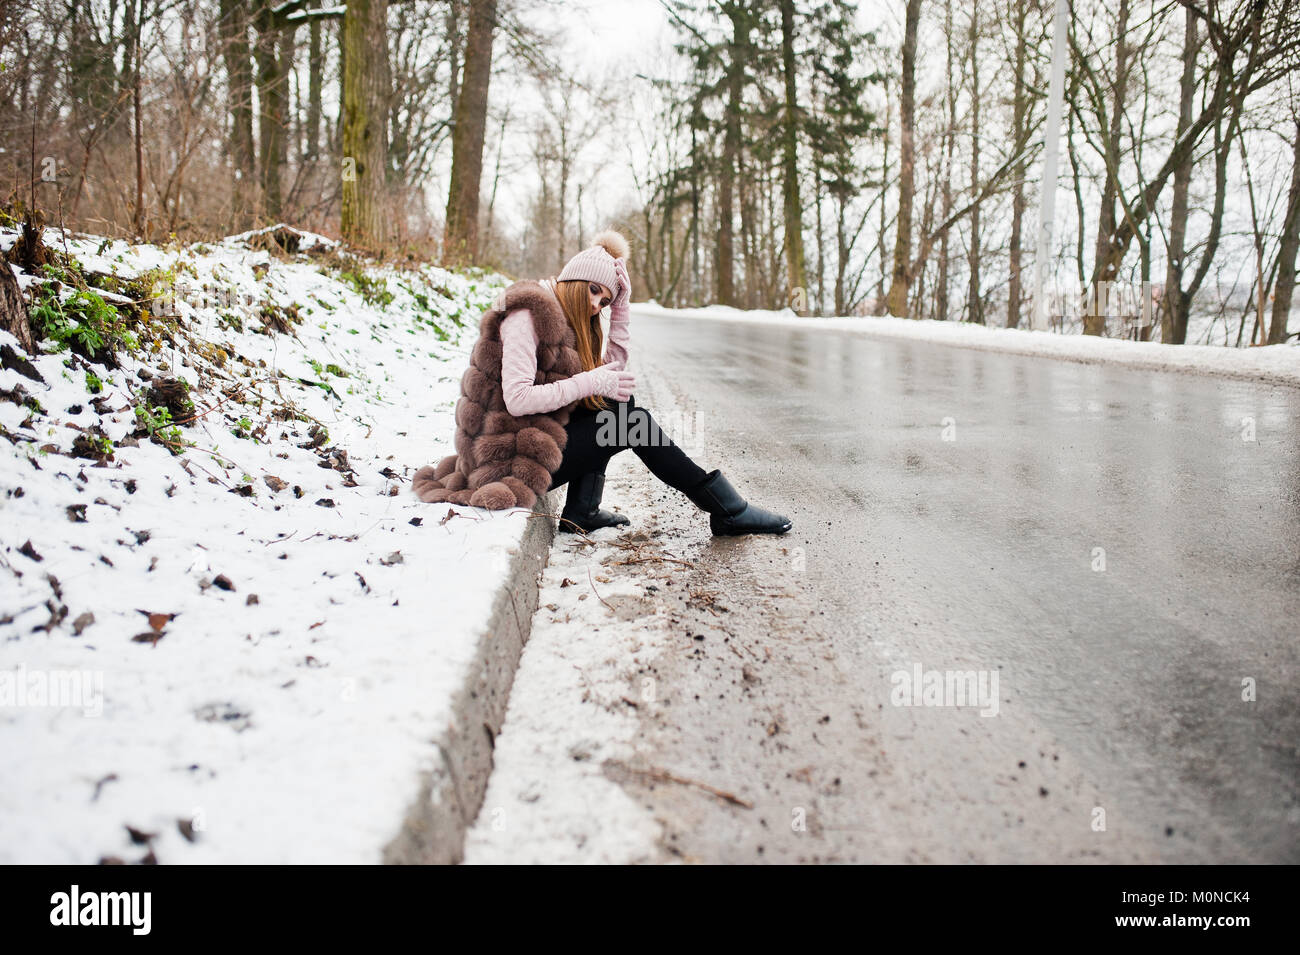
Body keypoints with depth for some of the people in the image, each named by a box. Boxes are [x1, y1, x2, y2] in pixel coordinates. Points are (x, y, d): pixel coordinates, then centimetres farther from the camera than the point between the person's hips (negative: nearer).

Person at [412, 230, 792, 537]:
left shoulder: (565, 321, 15)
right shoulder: (527, 314, -15)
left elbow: (612, 369, 9)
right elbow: (517, 398, -25)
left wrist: (621, 308, 3)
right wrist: (591, 382, -21)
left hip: (530, 439, 10)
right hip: (510, 458, -10)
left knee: (619, 400, 6)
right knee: (633, 421, -11)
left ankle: (582, 510, 1)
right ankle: (726, 510, -4)